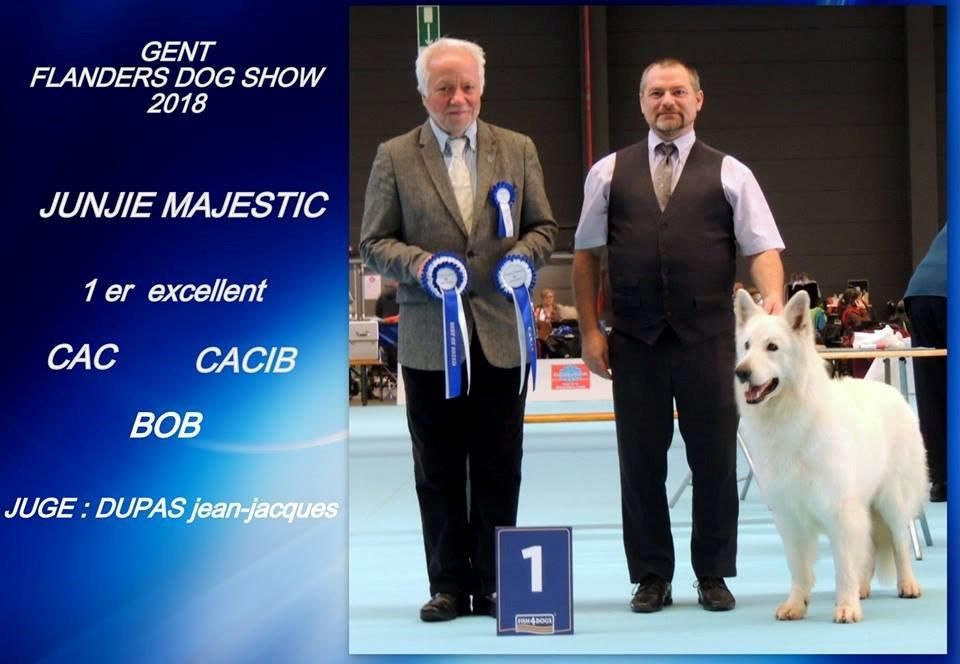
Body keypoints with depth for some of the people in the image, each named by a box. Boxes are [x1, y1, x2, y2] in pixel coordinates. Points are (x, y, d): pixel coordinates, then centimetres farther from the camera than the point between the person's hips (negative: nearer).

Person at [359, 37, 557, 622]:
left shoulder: (518, 150, 9)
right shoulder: (395, 157, 4)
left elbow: (544, 228, 12)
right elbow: (374, 242, 3)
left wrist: (523, 255, -10)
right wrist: (416, 263, -15)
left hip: (501, 336, 1)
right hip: (430, 340, -1)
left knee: (499, 473, 5)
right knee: (439, 474, 5)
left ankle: (493, 584, 15)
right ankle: (448, 585, 15)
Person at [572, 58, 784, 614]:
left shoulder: (729, 173, 6)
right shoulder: (609, 173, 9)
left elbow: (763, 246, -1)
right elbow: (587, 254, 10)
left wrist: (773, 297, -20)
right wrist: (590, 329, 3)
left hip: (707, 337, -1)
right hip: (634, 338, 1)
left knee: (715, 458, 4)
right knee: (641, 459, 6)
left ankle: (714, 575, 17)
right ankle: (652, 577, 17)